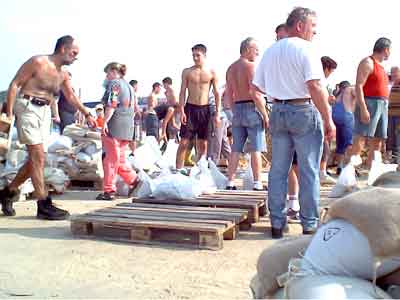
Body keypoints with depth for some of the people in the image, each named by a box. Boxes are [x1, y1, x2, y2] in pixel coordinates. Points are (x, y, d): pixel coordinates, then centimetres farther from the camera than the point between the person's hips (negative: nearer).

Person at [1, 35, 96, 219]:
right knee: (38, 157, -10)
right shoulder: (38, 62, -10)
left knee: (35, 159, 8)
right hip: (27, 108, -8)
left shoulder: (63, 74, 11)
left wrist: (87, 114, 24)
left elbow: (71, 97, 25)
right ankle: (44, 206, -7)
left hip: (44, 112, 8)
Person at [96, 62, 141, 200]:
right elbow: (132, 108, 22)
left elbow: (111, 105, -17)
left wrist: (105, 122, -19)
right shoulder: (128, 85, 20)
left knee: (111, 158, -3)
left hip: (114, 126, -8)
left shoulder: (114, 84, -6)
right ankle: (133, 179, 11)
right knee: (119, 157, 17)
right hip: (127, 127, 8)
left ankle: (109, 190, 0)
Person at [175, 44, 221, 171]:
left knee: (203, 143, 6)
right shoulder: (187, 72, 4)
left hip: (205, 109, 1)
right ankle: (178, 169, 0)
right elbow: (182, 92, 2)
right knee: (184, 142, -4)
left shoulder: (212, 73, 4)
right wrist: (181, 111, -8)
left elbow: (216, 94, 5)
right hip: (190, 108, -1)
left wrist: (217, 113, -2)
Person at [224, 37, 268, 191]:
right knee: (255, 149, -2)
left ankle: (230, 183, 8)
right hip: (252, 108, -7)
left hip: (237, 109, 7)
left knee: (236, 149, 8)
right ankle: (257, 184, -1)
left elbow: (229, 94, 15)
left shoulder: (231, 68, 14)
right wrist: (265, 114, -13)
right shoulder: (250, 66, -10)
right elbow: (255, 93, -17)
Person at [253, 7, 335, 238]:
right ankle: (310, 225, 8)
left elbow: (258, 86, 13)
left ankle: (277, 223, 16)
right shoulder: (305, 48, -9)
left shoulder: (271, 51, 11)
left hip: (278, 111, 6)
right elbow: (315, 86, -19)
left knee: (278, 170, 11)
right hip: (304, 111, -6)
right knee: (309, 171, 2)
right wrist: (328, 120, -16)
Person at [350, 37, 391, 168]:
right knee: (360, 139, -15)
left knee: (377, 141, 6)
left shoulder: (380, 66, 21)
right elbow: (359, 86, -15)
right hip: (369, 104, -9)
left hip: (382, 106, 9)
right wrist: (363, 108, -23)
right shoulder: (368, 62, -5)